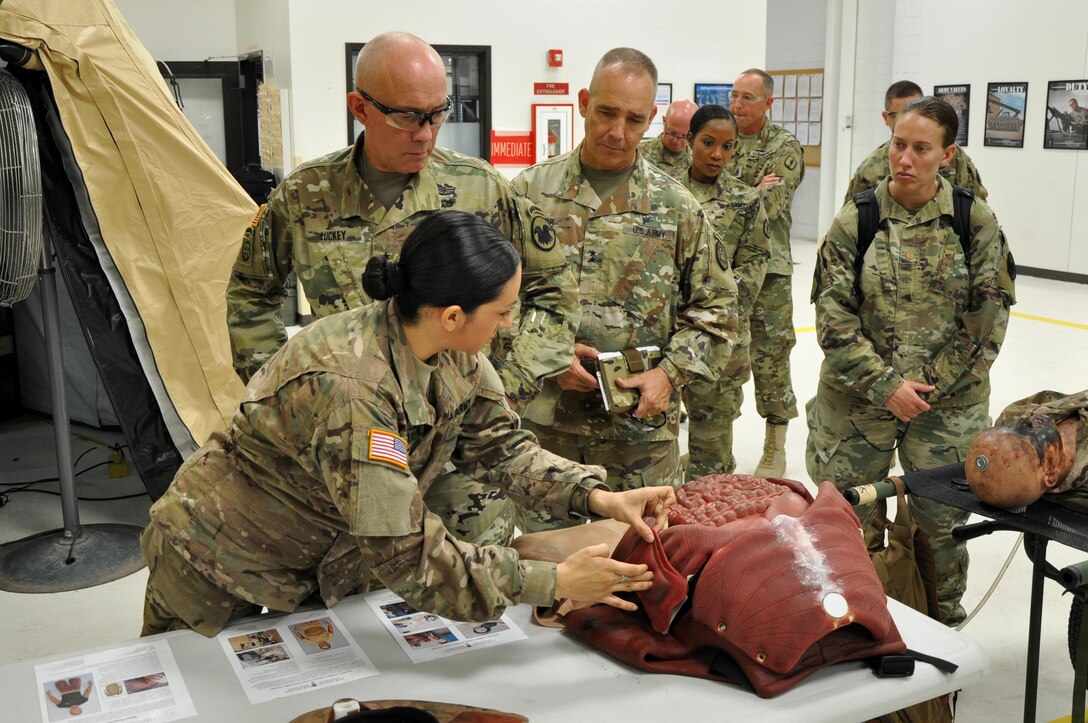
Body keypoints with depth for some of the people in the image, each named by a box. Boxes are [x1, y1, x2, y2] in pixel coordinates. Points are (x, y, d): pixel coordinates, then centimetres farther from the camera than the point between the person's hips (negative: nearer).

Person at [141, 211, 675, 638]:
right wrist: (555, 582, -31)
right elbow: (409, 556, -35)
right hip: (219, 577, -6)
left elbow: (500, 446, -4)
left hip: (321, 563, 7)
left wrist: (598, 497, -19)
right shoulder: (349, 386, -39)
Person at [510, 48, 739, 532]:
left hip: (642, 432, 0)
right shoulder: (530, 192, 2)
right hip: (542, 422, 0)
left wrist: (671, 374, -8)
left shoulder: (677, 208, 3)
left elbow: (715, 306, 6)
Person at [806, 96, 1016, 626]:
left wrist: (930, 383, -8)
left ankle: (943, 622, 33)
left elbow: (988, 317, -3)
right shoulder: (854, 221, -5)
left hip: (948, 402, 0)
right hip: (858, 400, 0)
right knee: (852, 520, 11)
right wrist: (885, 385, -13)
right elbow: (833, 318, -7)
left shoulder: (975, 221, -4)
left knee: (942, 520, 8)